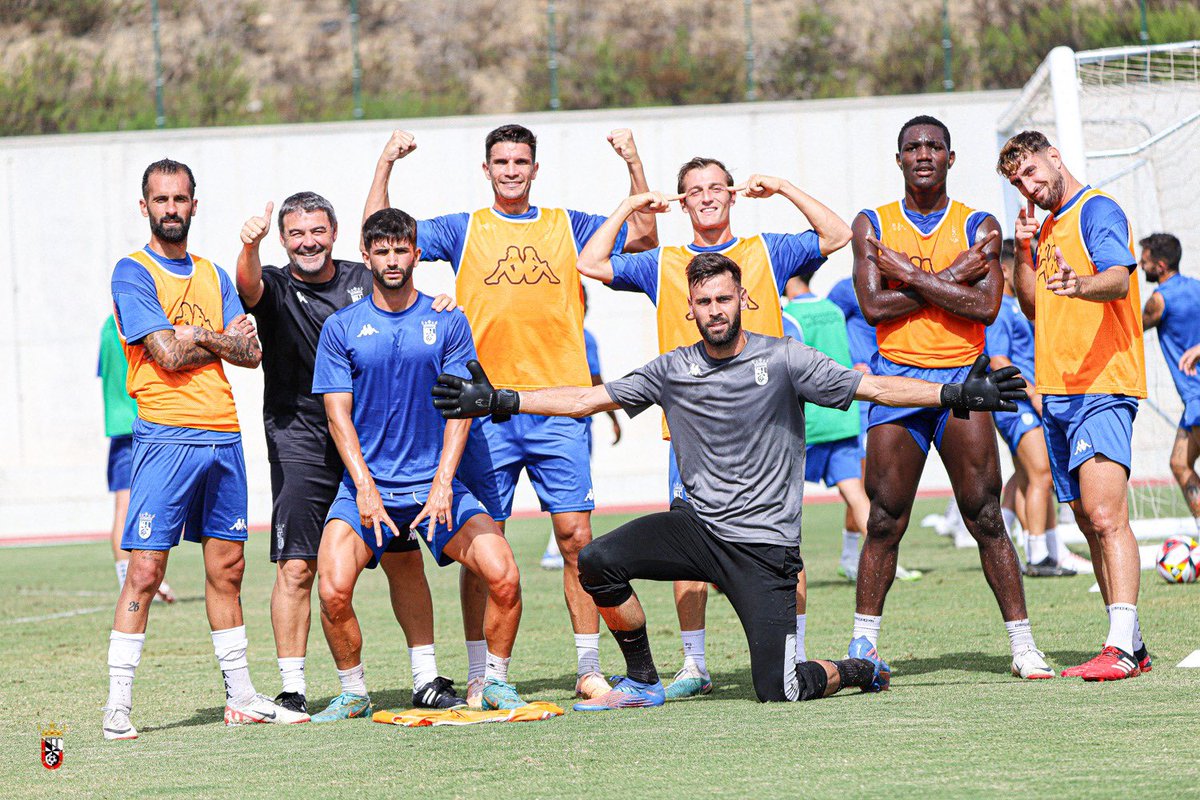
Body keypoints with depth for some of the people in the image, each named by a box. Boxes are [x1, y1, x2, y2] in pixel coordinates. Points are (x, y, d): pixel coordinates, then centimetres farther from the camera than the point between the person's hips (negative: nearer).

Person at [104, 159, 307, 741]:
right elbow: (169, 355, -13)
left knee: (227, 566, 11)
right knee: (145, 568, -9)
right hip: (166, 435, -6)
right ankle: (118, 706, -9)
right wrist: (225, 339, 0)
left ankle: (240, 696, 18)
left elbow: (251, 353, 7)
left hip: (223, 435, 6)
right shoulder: (133, 273, -2)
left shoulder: (213, 275, 17)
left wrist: (198, 335, -8)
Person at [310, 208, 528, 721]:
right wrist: (364, 486, -13)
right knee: (334, 592, -21)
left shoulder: (447, 323, 5)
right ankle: (353, 693, 2)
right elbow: (338, 413, 0)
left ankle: (495, 682, 5)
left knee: (503, 576, -17)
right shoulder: (341, 328, 4)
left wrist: (442, 483, -12)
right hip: (367, 484, 0)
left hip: (435, 482, 1)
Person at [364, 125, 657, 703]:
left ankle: (589, 668, 2)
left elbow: (644, 235, 12)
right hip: (486, 411, 0)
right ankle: (479, 675, 6)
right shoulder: (462, 231, 11)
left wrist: (634, 165, 2)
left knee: (575, 536, -4)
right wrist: (385, 166, -2)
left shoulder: (568, 226, 14)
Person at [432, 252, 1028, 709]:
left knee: (778, 691, -13)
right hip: (698, 524, 4)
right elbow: (588, 399, 7)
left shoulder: (782, 360, -5)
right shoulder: (672, 371, 4)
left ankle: (855, 671, 22)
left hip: (764, 541, -4)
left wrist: (955, 395, -17)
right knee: (598, 562, -19)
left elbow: (871, 387, -7)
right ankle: (643, 681, 2)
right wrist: (498, 401, 2)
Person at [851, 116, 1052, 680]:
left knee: (986, 518, -5)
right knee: (884, 522, -1)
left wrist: (911, 275, -10)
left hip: (961, 379, 0)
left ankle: (1022, 643, 0)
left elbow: (985, 306, -9)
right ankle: (863, 644, 10)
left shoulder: (979, 227, 5)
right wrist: (951, 277, -10)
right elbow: (873, 306, -7)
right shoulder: (872, 226, 6)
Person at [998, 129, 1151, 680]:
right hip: (1057, 392, 9)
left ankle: (1121, 647, -24)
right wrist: (1024, 254, 5)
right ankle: (1131, 645, 12)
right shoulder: (1048, 228, 20)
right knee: (1090, 523, 9)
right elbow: (1033, 307, 21)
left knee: (1106, 517, -18)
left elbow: (1119, 279, -23)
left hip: (1102, 386, -9)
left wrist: (1077, 284, -44)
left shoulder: (1097, 211, -7)